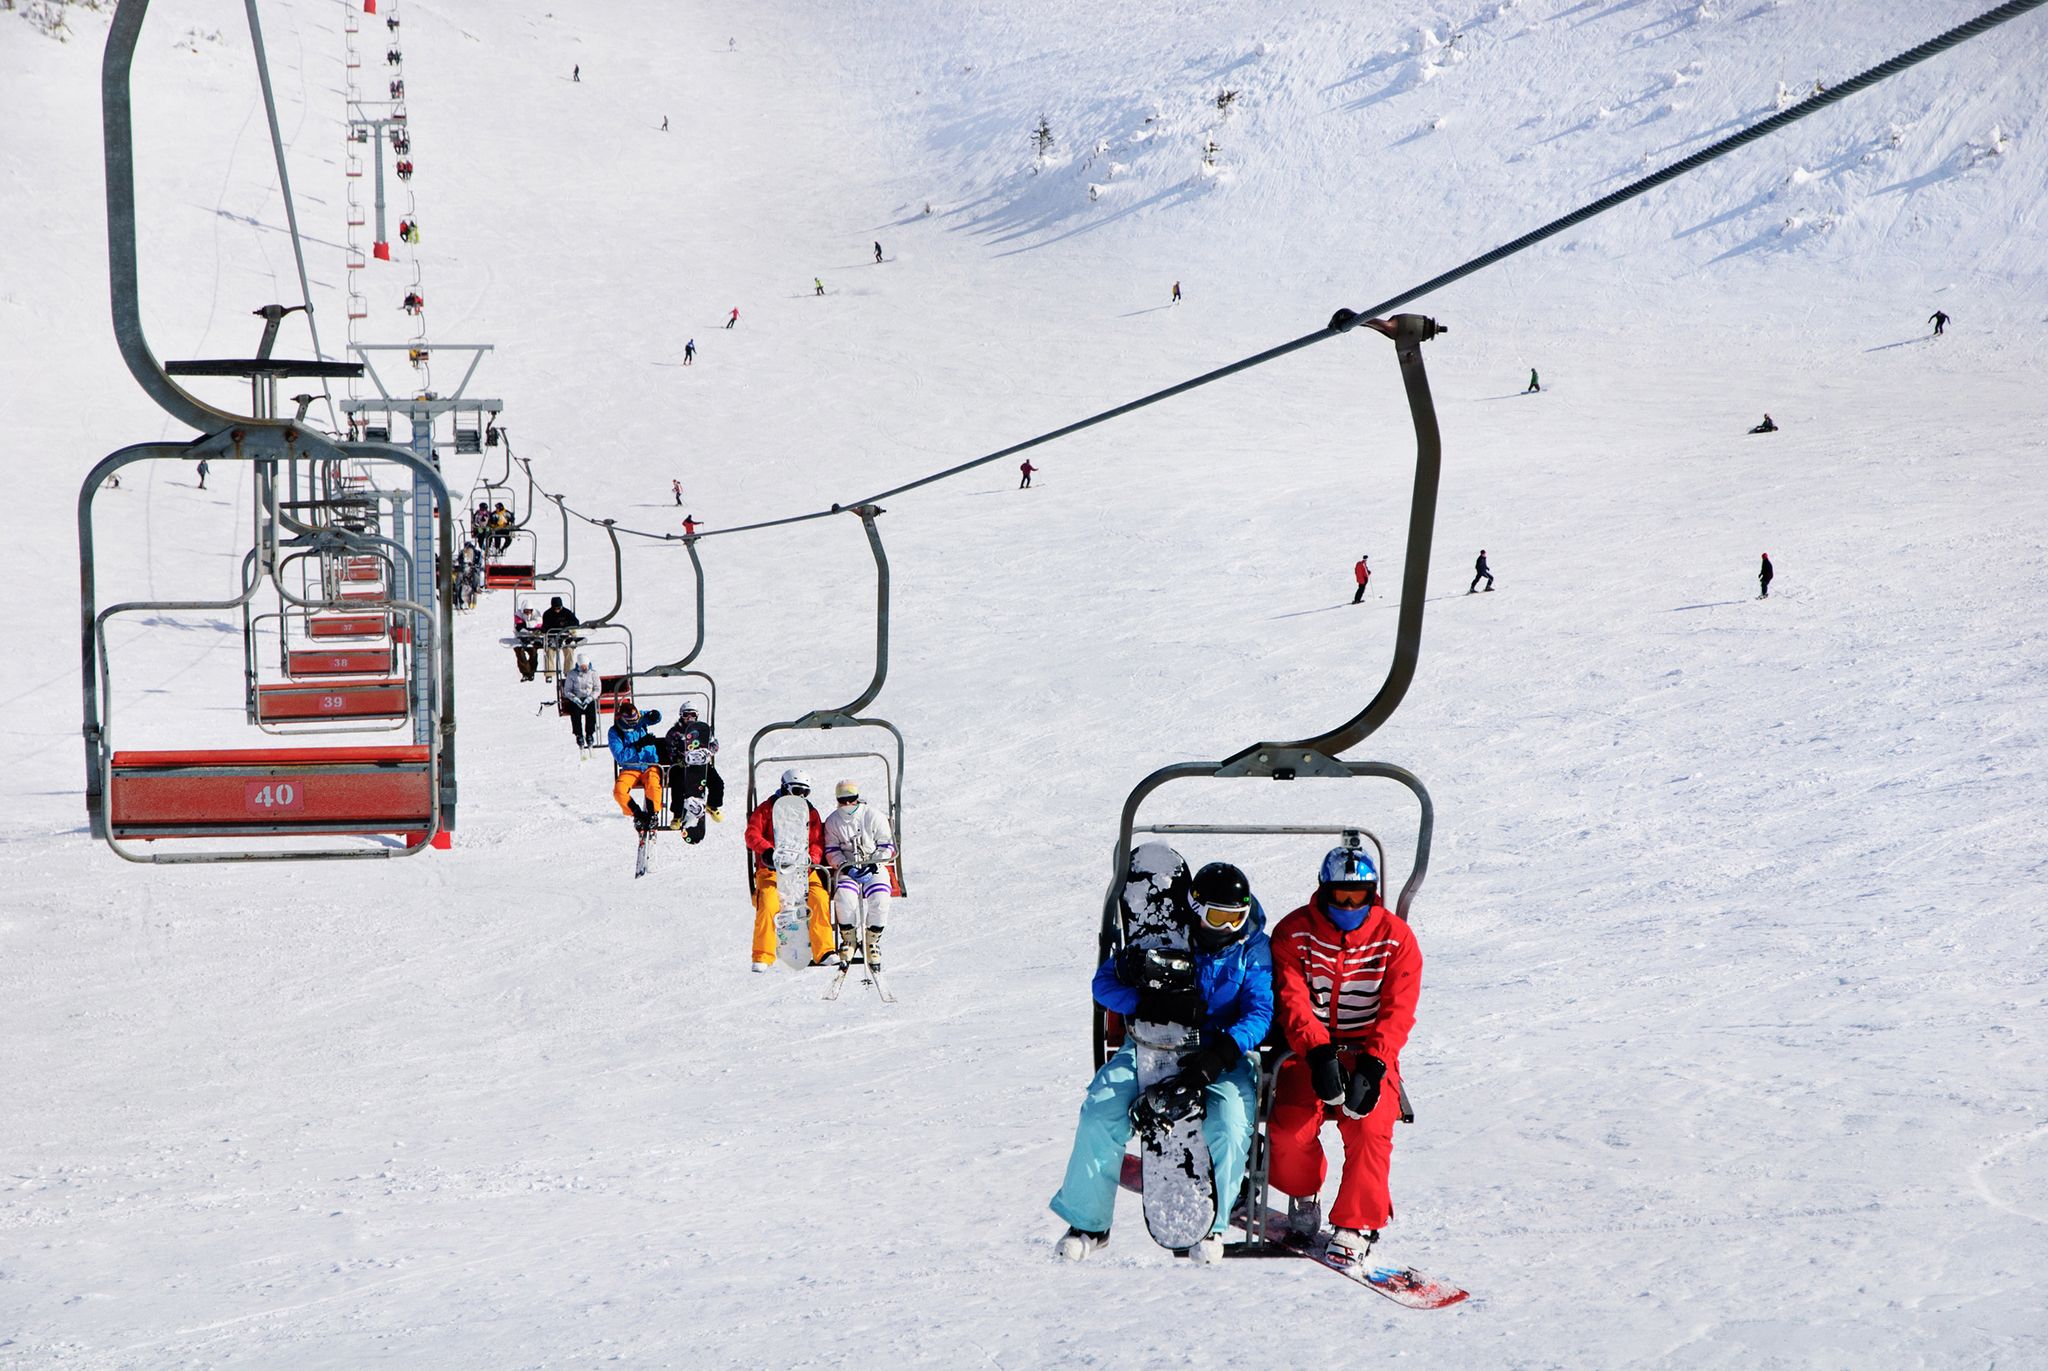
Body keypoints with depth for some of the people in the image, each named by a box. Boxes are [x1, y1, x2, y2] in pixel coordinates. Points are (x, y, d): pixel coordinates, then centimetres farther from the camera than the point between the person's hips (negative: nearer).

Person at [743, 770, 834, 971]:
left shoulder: (810, 812, 13)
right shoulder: (767, 808, 4)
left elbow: (817, 841, 8)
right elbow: (752, 834, -4)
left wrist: (812, 859, -13)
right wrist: (767, 851, -22)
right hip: (771, 869, -2)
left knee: (819, 901, -19)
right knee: (767, 905, -23)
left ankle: (823, 952, -12)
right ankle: (762, 957, -12)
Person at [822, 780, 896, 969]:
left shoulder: (874, 816, -1)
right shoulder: (833, 822, 6)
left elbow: (886, 847, 0)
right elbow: (832, 851, 5)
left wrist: (872, 867, -13)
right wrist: (846, 867, -13)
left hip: (874, 867, -1)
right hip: (846, 870, 1)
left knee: (879, 898, -29)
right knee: (844, 896, -31)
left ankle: (873, 942, -12)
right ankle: (848, 939, -12)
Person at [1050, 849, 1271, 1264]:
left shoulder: (1253, 949, -1)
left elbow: (1259, 1013, -11)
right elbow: (1105, 982, -6)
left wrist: (1221, 1053, -30)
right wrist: (1156, 1004, -25)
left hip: (1220, 1054, -1)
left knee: (1229, 1125, -29)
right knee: (1100, 1112, -20)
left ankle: (1210, 1225, -3)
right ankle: (1087, 1222, -2)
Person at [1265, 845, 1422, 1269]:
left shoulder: (1396, 939, -2)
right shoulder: (1294, 932, -3)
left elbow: (1397, 1011, -9)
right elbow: (1292, 1000, -12)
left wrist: (1373, 1064, -24)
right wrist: (1318, 1052, -30)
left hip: (1370, 1053, 0)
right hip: (1308, 1049, 0)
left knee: (1369, 1127, -25)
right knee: (1291, 1126, -22)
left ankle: (1357, 1224, -11)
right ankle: (1303, 1194, 10)